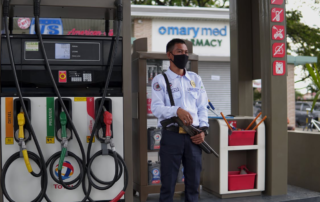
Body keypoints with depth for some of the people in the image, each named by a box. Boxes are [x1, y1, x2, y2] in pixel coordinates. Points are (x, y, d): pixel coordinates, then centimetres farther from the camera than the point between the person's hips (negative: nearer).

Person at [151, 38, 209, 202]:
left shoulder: (195, 78, 14)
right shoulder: (160, 80, 1)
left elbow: (202, 107, 12)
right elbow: (156, 108, -10)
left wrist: (203, 129, -3)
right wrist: (177, 110, -27)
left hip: (193, 136, 4)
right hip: (172, 136, -4)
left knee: (193, 182, 10)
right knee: (168, 182, 2)